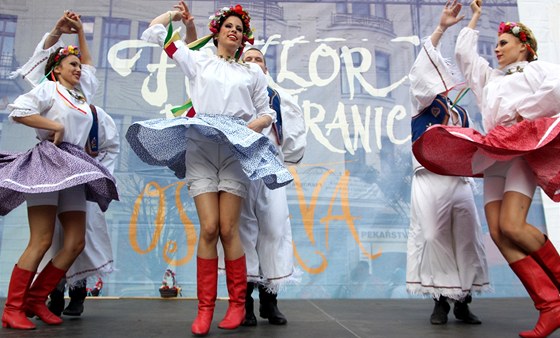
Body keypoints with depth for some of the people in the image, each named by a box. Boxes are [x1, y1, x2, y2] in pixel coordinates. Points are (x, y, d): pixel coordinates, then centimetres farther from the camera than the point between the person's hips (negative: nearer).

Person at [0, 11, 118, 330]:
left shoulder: (83, 91, 22)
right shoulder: (49, 89, 4)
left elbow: (88, 62, 38)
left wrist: (81, 32, 36)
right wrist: (55, 126, -9)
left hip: (73, 171, 7)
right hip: (48, 164, -7)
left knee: (76, 242, -2)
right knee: (41, 241, -12)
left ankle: (36, 299, 9)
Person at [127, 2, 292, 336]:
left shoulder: (253, 72, 19)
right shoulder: (199, 61, 17)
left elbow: (267, 113, 15)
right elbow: (154, 32, 19)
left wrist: (252, 125, -5)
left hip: (236, 149, 0)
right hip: (200, 147, 0)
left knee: (228, 229, -6)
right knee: (208, 228, -8)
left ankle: (238, 304, 8)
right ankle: (205, 308, 3)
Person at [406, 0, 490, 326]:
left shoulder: (461, 112, 21)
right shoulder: (423, 103, 6)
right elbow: (422, 68, -8)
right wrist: (441, 28, -12)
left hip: (459, 180, 5)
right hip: (430, 179, -5)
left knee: (467, 238, 2)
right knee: (433, 237, -6)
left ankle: (463, 300, 14)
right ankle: (441, 299, 7)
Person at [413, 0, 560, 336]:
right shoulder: (489, 77, 33)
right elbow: (463, 53, 34)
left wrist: (522, 112, -7)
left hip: (526, 149, -6)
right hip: (495, 157, 6)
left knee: (512, 226, -24)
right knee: (498, 232, -14)